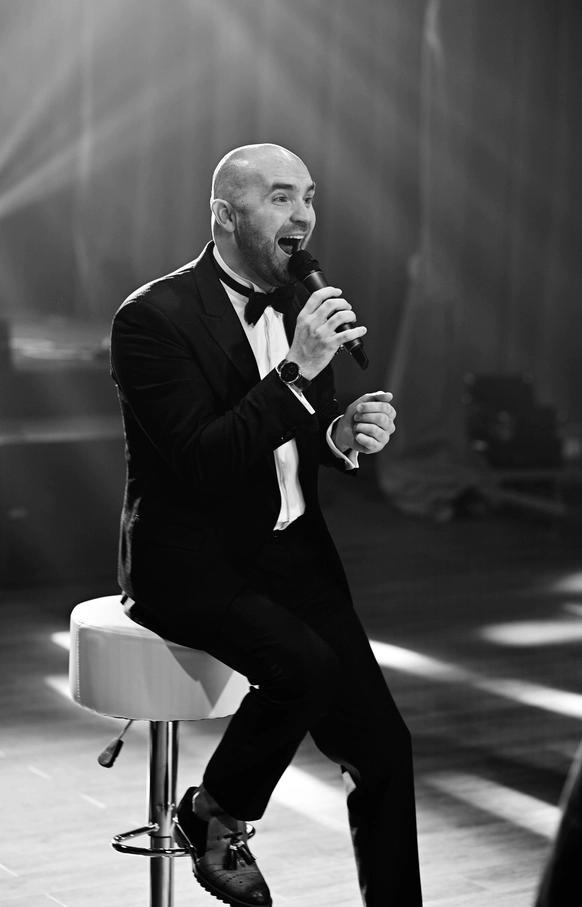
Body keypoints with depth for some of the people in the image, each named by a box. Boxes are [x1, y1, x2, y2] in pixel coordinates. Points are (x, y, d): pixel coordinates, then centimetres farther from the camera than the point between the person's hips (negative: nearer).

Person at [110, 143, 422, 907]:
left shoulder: (298, 304, 8)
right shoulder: (153, 317, -13)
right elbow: (200, 462, -23)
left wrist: (347, 434, -7)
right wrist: (297, 372, -27)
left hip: (291, 549, 7)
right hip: (191, 559, -6)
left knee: (384, 748, -5)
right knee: (305, 664, -31)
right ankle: (216, 815, -3)